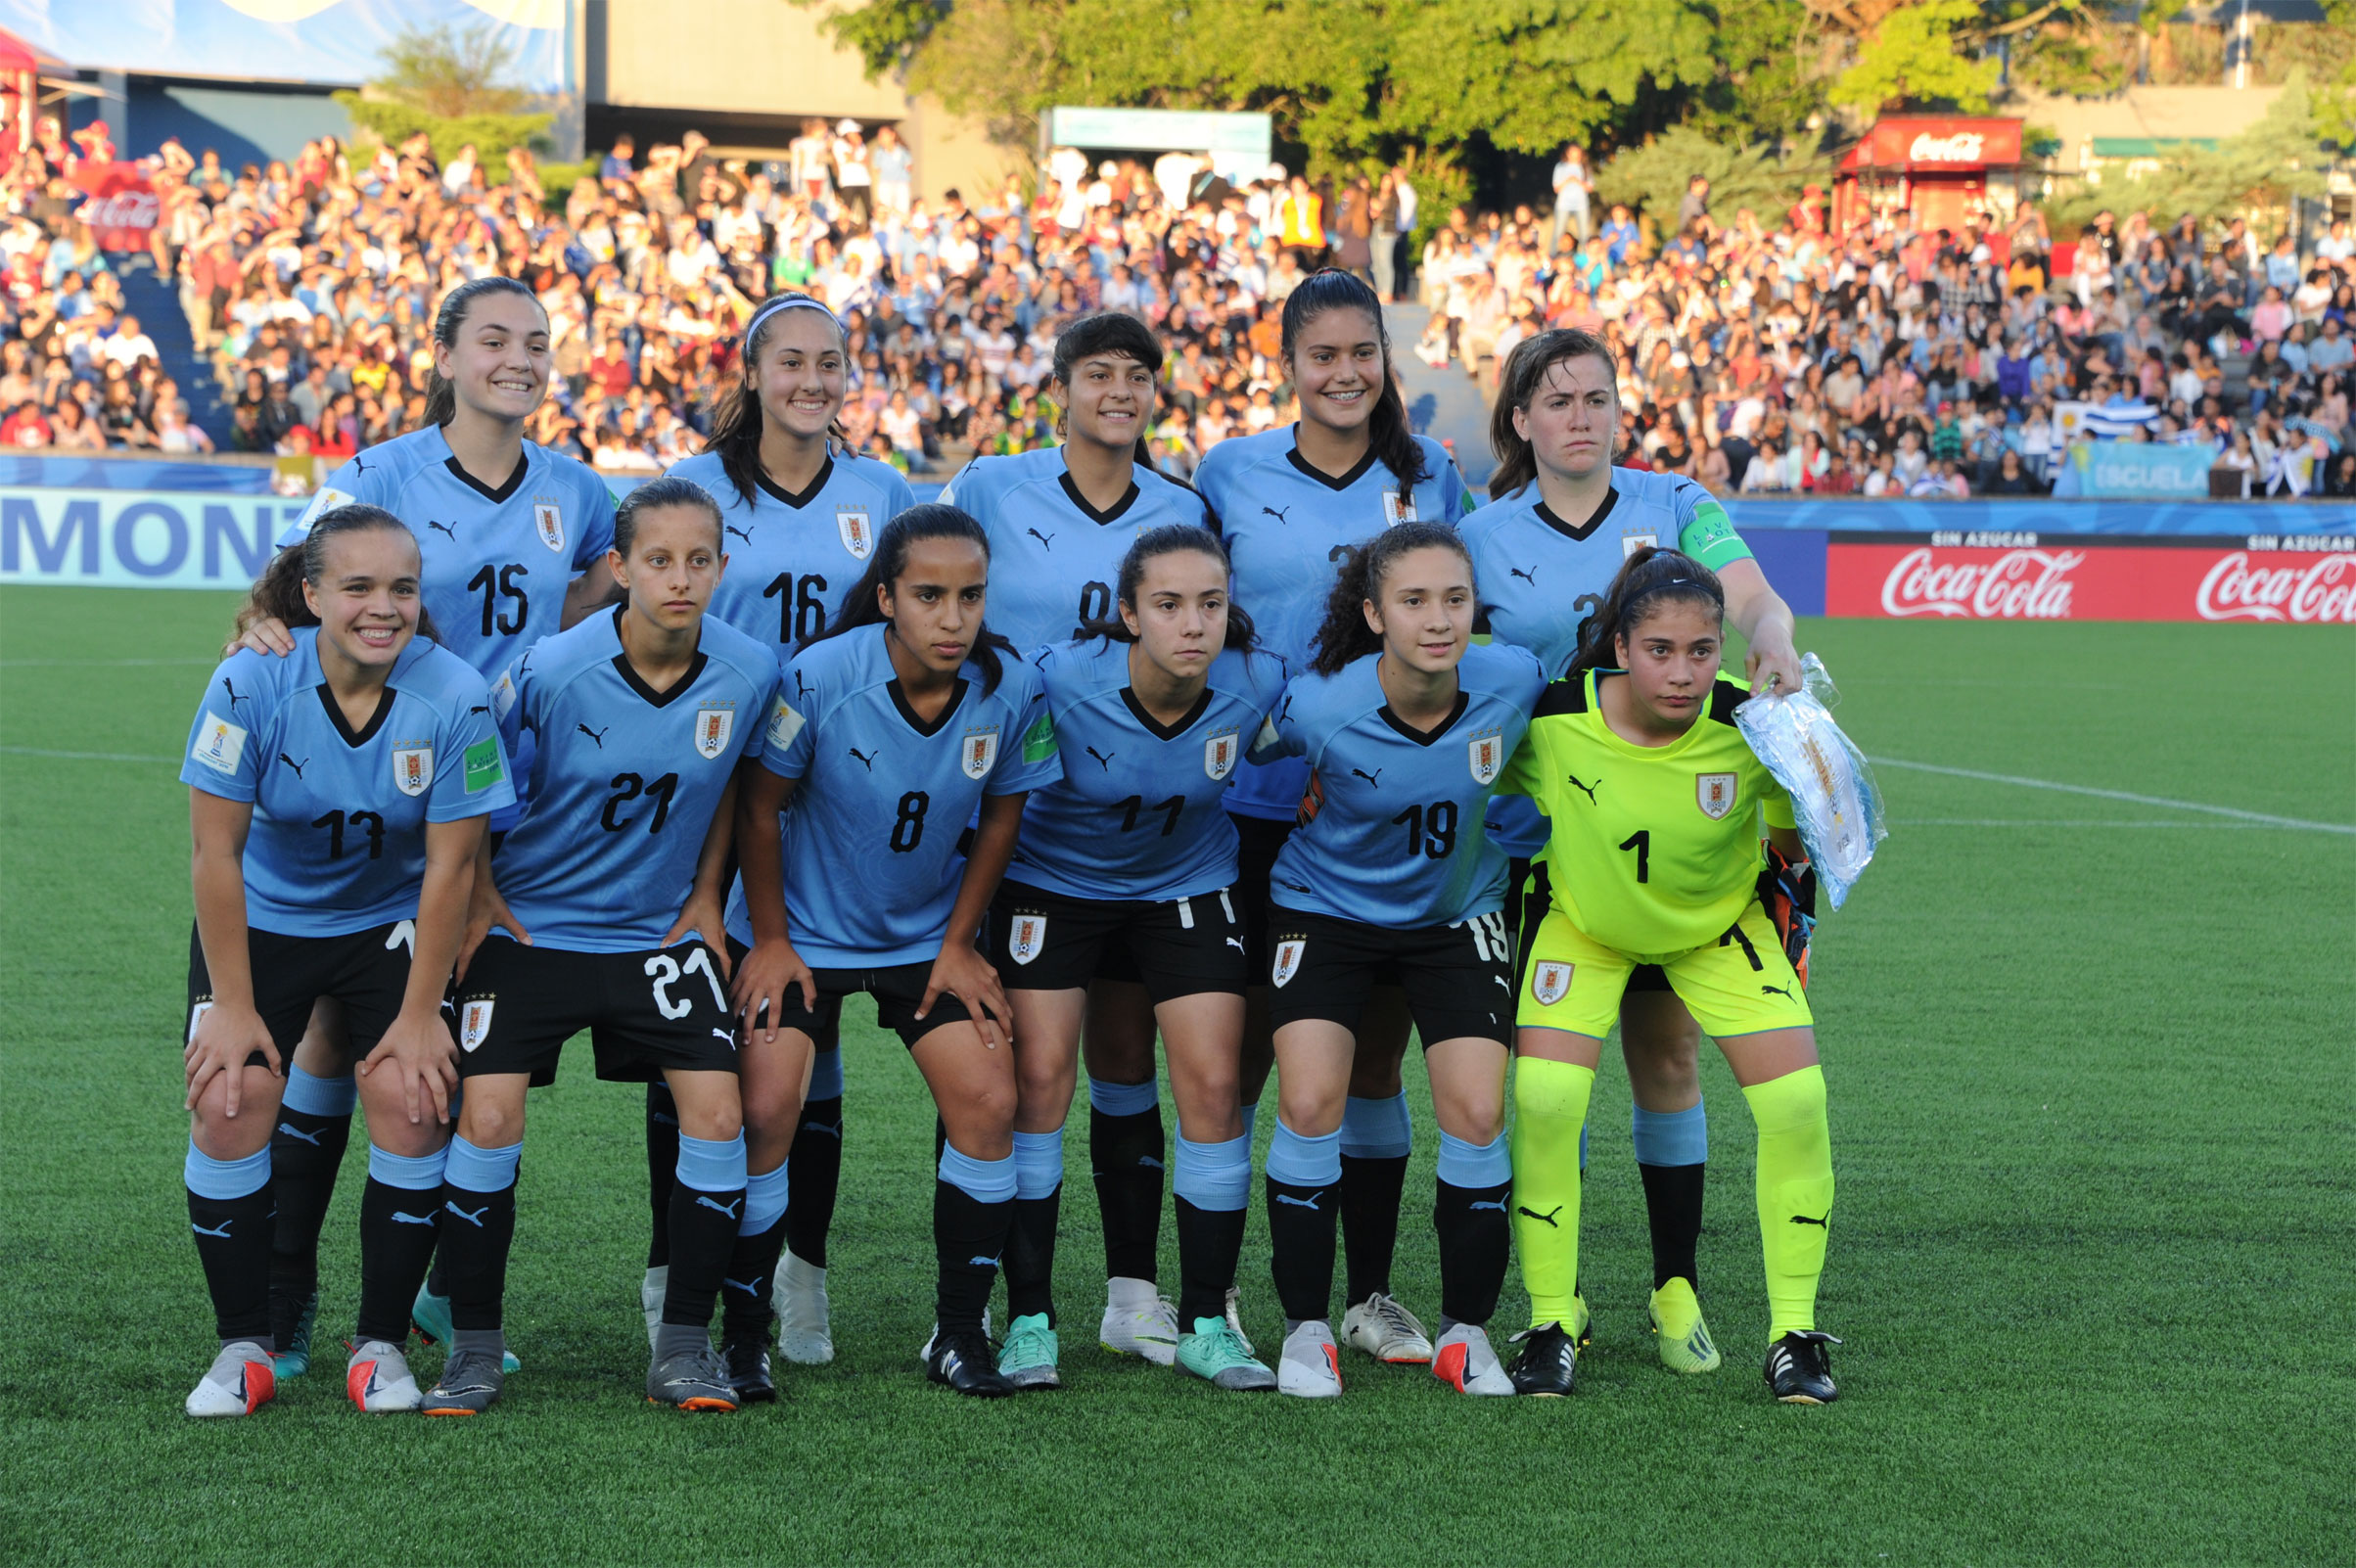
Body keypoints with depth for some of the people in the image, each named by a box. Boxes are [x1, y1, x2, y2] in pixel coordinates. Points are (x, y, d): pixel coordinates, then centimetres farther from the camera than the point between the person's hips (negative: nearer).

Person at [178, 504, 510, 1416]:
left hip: (393, 922, 0)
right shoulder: (251, 683, -22)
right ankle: (243, 1344, 4)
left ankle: (381, 1344, 1)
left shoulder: (454, 698, -21)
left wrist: (421, 1013, -12)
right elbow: (215, 849, -15)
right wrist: (232, 1005, -14)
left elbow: (449, 867, -14)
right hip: (261, 922, 0)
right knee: (230, 1100, -14)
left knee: (410, 1097, -16)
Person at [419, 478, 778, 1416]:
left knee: (716, 1114, -11)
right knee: (488, 1117, -13)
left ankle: (683, 1348, 3)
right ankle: (474, 1349, 2)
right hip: (531, 924, -2)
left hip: (662, 930, 2)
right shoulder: (552, 670, -20)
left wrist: (706, 896, 7)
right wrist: (479, 898, -3)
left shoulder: (750, 672, -12)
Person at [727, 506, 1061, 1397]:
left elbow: (1002, 814, 1)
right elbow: (759, 803, -11)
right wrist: (771, 941, -6)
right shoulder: (820, 677, -24)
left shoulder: (1012, 691, -16)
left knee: (988, 1102, -9)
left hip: (928, 932, 3)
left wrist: (959, 944, 2)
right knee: (768, 1107, -15)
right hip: (803, 927, -3)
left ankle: (960, 1331, 5)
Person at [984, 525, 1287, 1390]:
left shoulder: (1258, 685, -22)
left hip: (1188, 887, 2)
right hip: (1052, 878, -2)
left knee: (1213, 1084, -6)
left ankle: (1206, 1321, 6)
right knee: (1039, 1076, -8)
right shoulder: (1063, 680, -30)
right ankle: (1029, 1318, 2)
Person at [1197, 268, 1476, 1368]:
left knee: (1376, 1050, 6)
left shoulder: (1430, 479, 6)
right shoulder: (1231, 475, 3)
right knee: (1242, 1048, 2)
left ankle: (1370, 1295, 16)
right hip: (1258, 796, -1)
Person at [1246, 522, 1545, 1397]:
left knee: (1477, 1114, -8)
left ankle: (1465, 1332, 9)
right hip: (1326, 908, -2)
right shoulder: (1319, 706, -27)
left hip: (1456, 914, 2)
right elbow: (1250, 751, -3)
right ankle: (1307, 1330, 0)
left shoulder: (1512, 681, -22)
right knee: (1311, 1103, -16)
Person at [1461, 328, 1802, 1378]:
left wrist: (1772, 643, -34)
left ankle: (1676, 1290, 11)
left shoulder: (1675, 507, 3)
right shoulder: (1483, 538, 3)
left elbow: (1752, 595, -12)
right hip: (1537, 837, 0)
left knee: (1669, 1055, 2)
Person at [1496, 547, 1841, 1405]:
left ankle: (1794, 1334, 3)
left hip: (1721, 923, 1)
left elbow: (1793, 840, -9)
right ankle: (1552, 1326, 1)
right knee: (1545, 1097, -18)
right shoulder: (1549, 718, -31)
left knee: (1795, 1100, -13)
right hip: (1585, 922, 0)